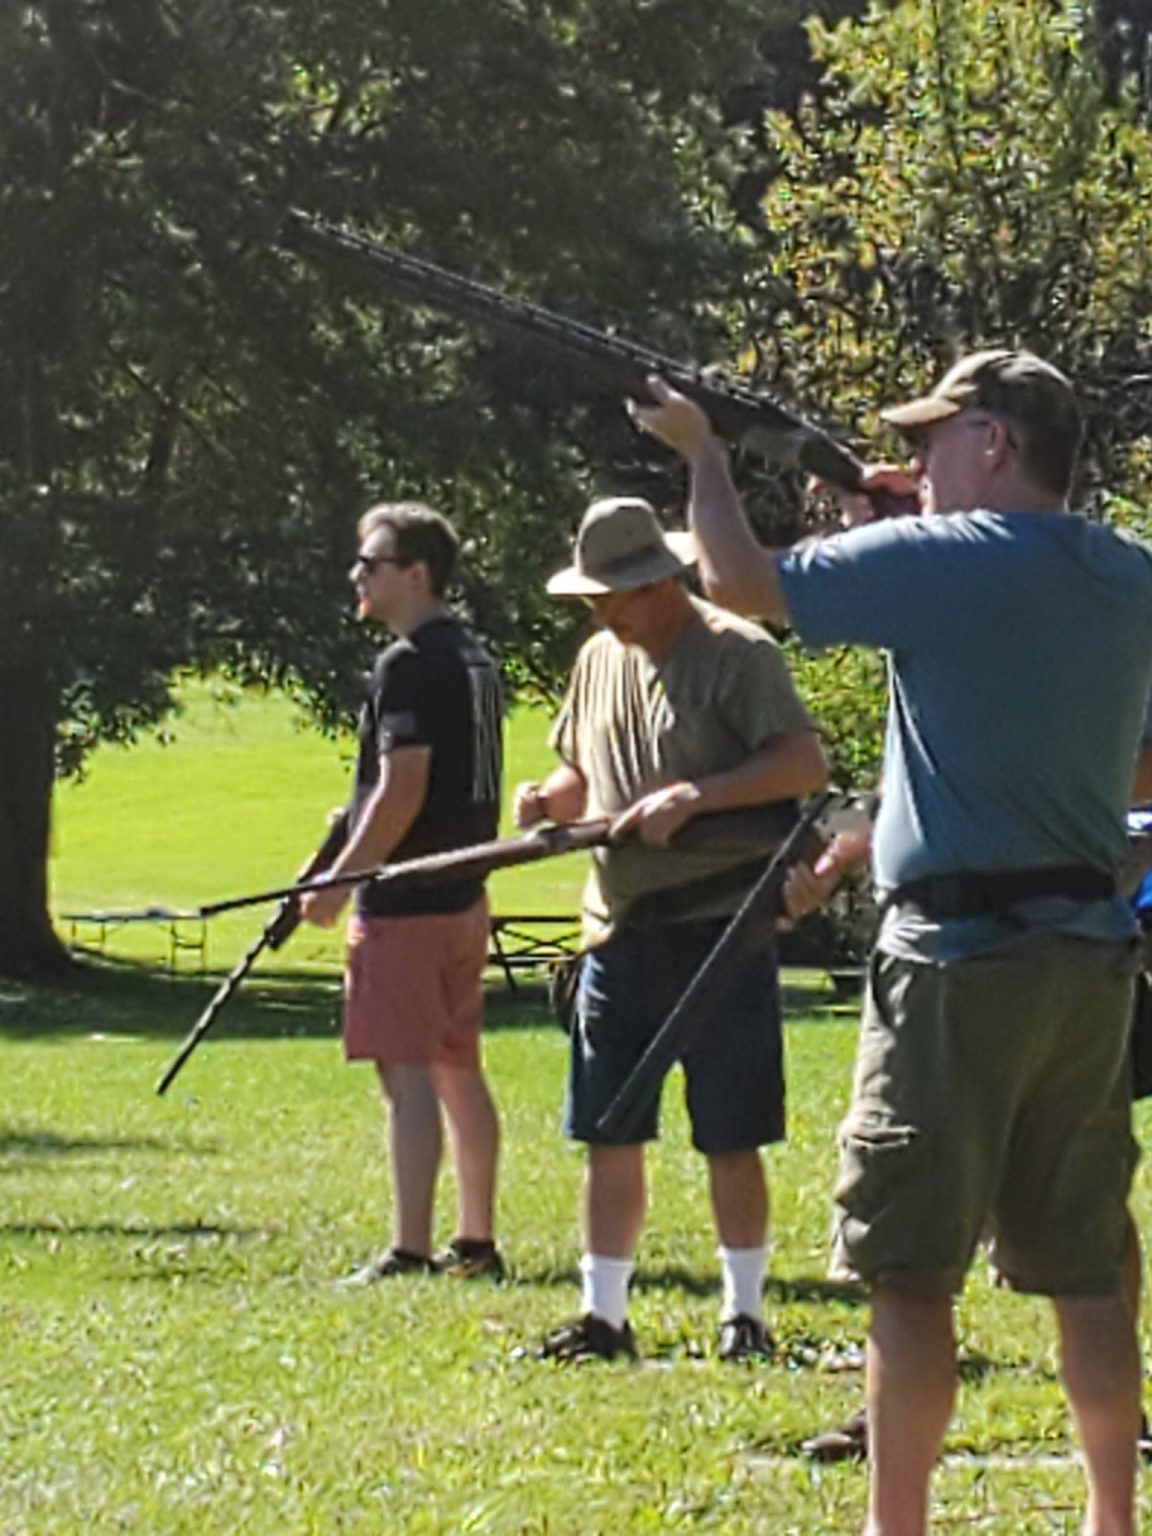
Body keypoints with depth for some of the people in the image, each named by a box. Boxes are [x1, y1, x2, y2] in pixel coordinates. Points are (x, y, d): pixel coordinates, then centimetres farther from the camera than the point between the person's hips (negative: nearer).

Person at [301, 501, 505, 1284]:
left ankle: (408, 1251, -13)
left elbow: (402, 788, -20)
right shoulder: (473, 656, 14)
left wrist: (338, 882, -15)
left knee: (408, 1073, -10)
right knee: (458, 1071, 15)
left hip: (405, 903, -10)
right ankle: (476, 1243, 21)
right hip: (462, 896, 10)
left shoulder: (408, 665, -15)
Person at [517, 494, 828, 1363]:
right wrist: (549, 801, 1)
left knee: (731, 1138, -1)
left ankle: (745, 1313, 10)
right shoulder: (600, 661, 13)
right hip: (619, 931, 7)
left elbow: (805, 765, -19)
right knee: (608, 1136, 8)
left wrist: (697, 794, -28)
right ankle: (603, 1314, 15)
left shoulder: (738, 655, -9)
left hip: (717, 927, -7)